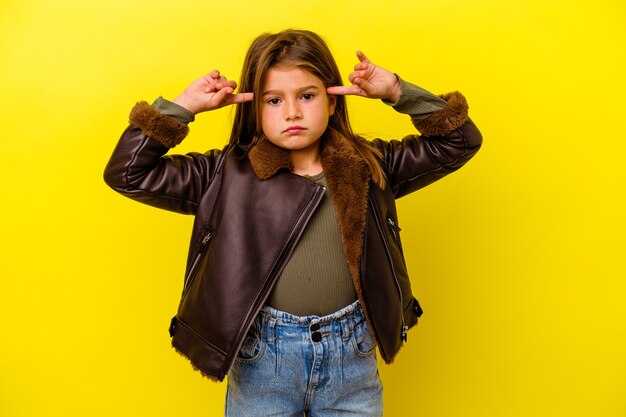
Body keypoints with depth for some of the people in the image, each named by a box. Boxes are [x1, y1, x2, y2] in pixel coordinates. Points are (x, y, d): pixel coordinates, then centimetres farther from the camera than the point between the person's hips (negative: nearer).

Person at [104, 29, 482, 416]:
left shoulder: (367, 165, -1)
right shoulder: (228, 173, -5)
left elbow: (459, 142, 3)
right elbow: (128, 173, -5)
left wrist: (398, 92, -7)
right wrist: (182, 106, -10)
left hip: (352, 355, 2)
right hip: (260, 359, -1)